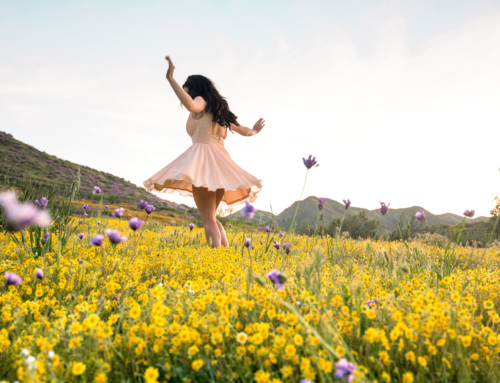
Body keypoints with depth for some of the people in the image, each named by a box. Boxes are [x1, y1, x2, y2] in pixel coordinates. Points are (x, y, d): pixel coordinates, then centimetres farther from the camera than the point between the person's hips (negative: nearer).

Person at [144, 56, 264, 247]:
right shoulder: (219, 110, 27)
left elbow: (190, 105, -21)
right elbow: (242, 130, 35)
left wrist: (171, 78, -18)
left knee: (208, 219, -13)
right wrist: (254, 131, 57)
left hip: (203, 159, -8)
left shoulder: (201, 100, 5)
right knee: (211, 218, 13)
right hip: (221, 162, 8)